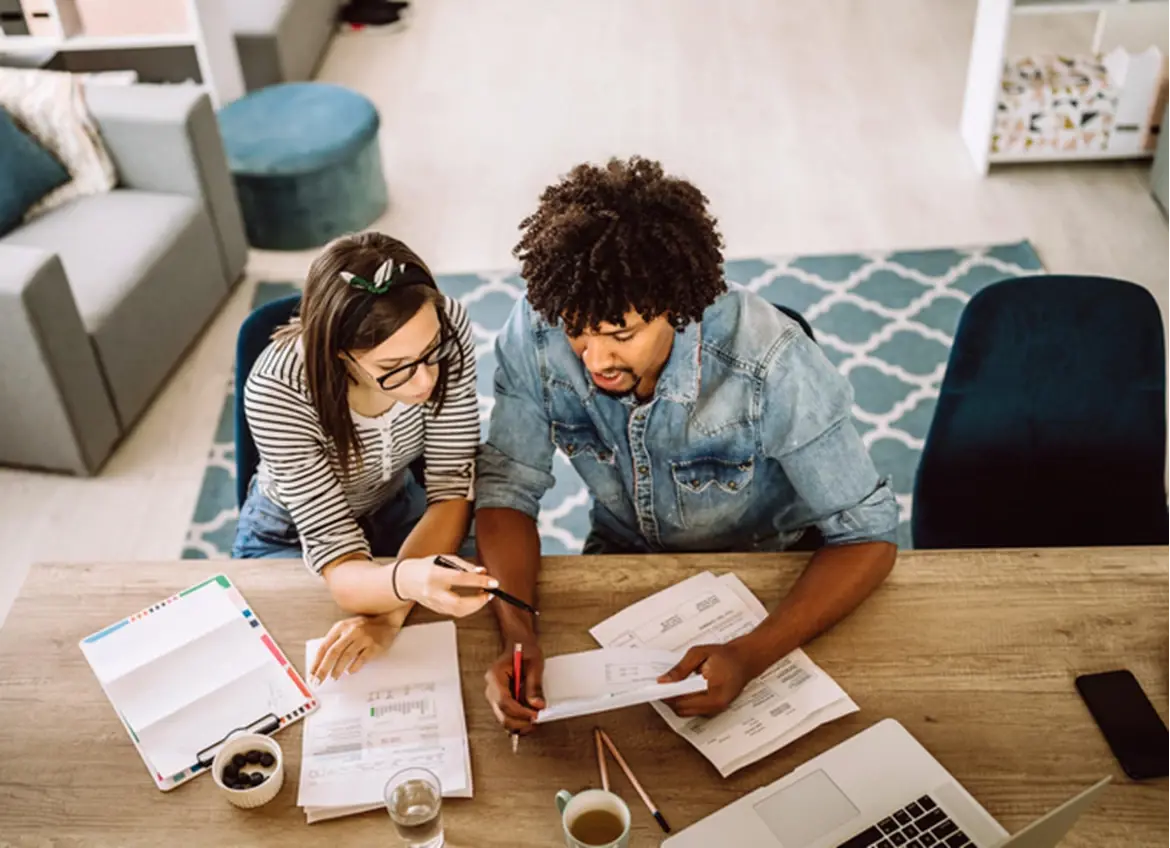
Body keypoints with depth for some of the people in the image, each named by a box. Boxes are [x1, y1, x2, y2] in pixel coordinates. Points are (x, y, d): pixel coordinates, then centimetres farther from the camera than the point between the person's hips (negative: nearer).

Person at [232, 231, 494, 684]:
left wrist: (389, 613, -35)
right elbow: (335, 552, -35)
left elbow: (452, 486, -22)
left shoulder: (446, 326, -29)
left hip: (396, 509, 2)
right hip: (292, 536, -2)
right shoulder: (277, 391, -36)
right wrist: (406, 581, -59)